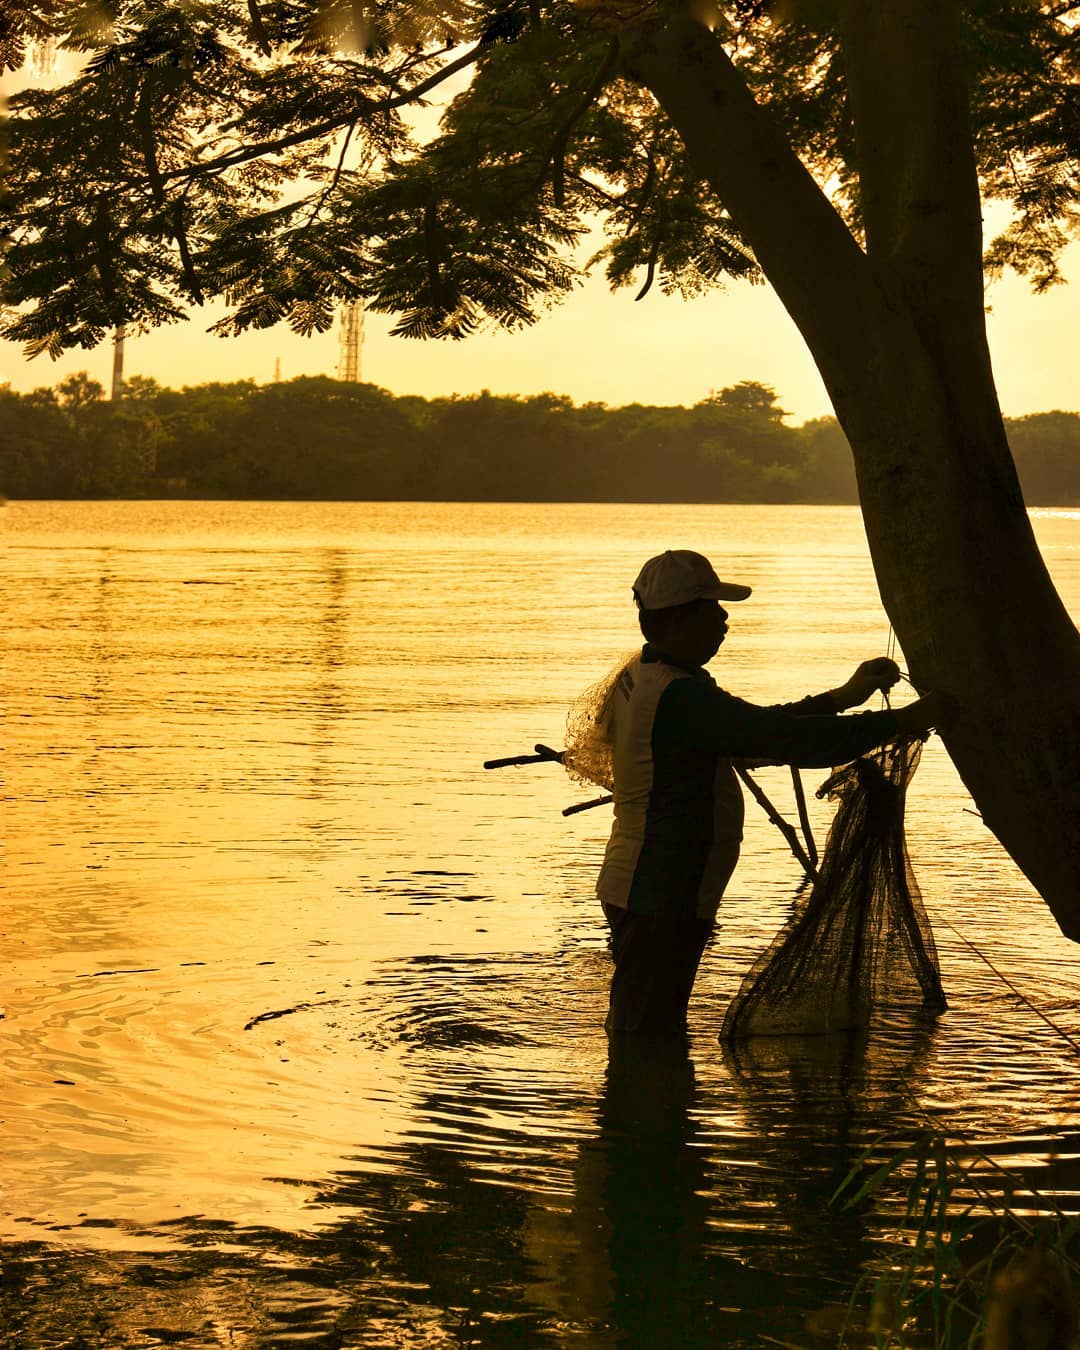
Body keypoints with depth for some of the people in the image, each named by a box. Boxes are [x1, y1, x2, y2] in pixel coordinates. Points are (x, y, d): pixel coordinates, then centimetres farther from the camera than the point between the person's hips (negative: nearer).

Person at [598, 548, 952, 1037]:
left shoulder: (639, 680, 11)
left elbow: (752, 729, 17)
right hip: (661, 902, -10)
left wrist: (841, 698, 14)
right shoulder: (679, 695, -21)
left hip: (636, 888, 10)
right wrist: (902, 721, -17)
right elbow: (784, 739, -24)